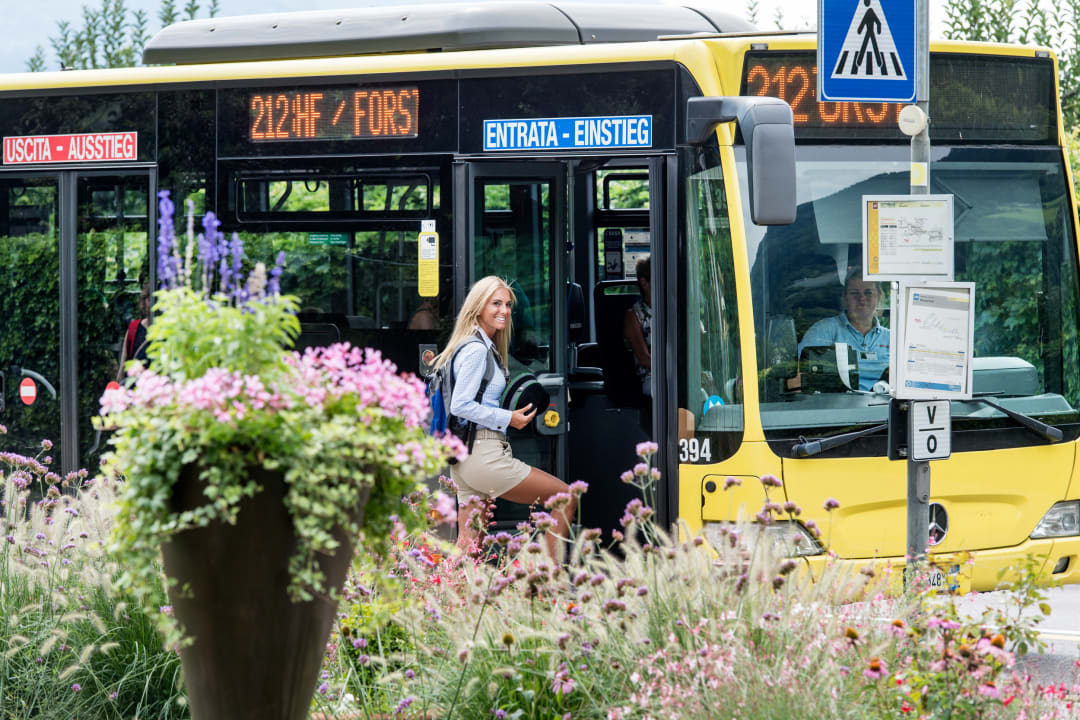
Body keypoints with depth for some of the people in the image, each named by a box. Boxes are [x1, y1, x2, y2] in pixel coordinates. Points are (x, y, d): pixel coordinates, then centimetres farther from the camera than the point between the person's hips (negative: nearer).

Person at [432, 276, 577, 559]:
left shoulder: (487, 348, 19)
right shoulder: (476, 350, -11)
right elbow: (460, 406, -17)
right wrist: (508, 418, -12)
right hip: (483, 454, -10)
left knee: (468, 542, 5)